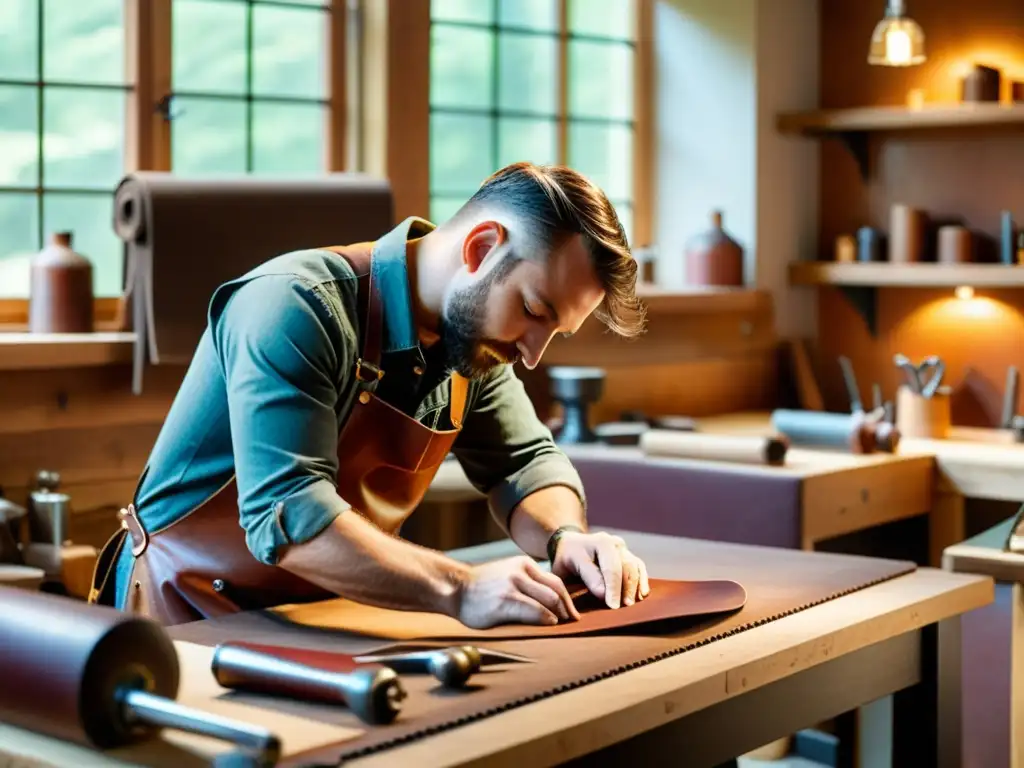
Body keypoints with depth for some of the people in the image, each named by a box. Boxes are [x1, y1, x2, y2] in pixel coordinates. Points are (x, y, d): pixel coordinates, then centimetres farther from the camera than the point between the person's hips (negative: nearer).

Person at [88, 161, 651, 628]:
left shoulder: (473, 338, 1)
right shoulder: (296, 309, -24)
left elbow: (525, 460, 11)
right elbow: (285, 513, -33)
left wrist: (566, 538, -11)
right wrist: (460, 590, -40)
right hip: (194, 613, -7)